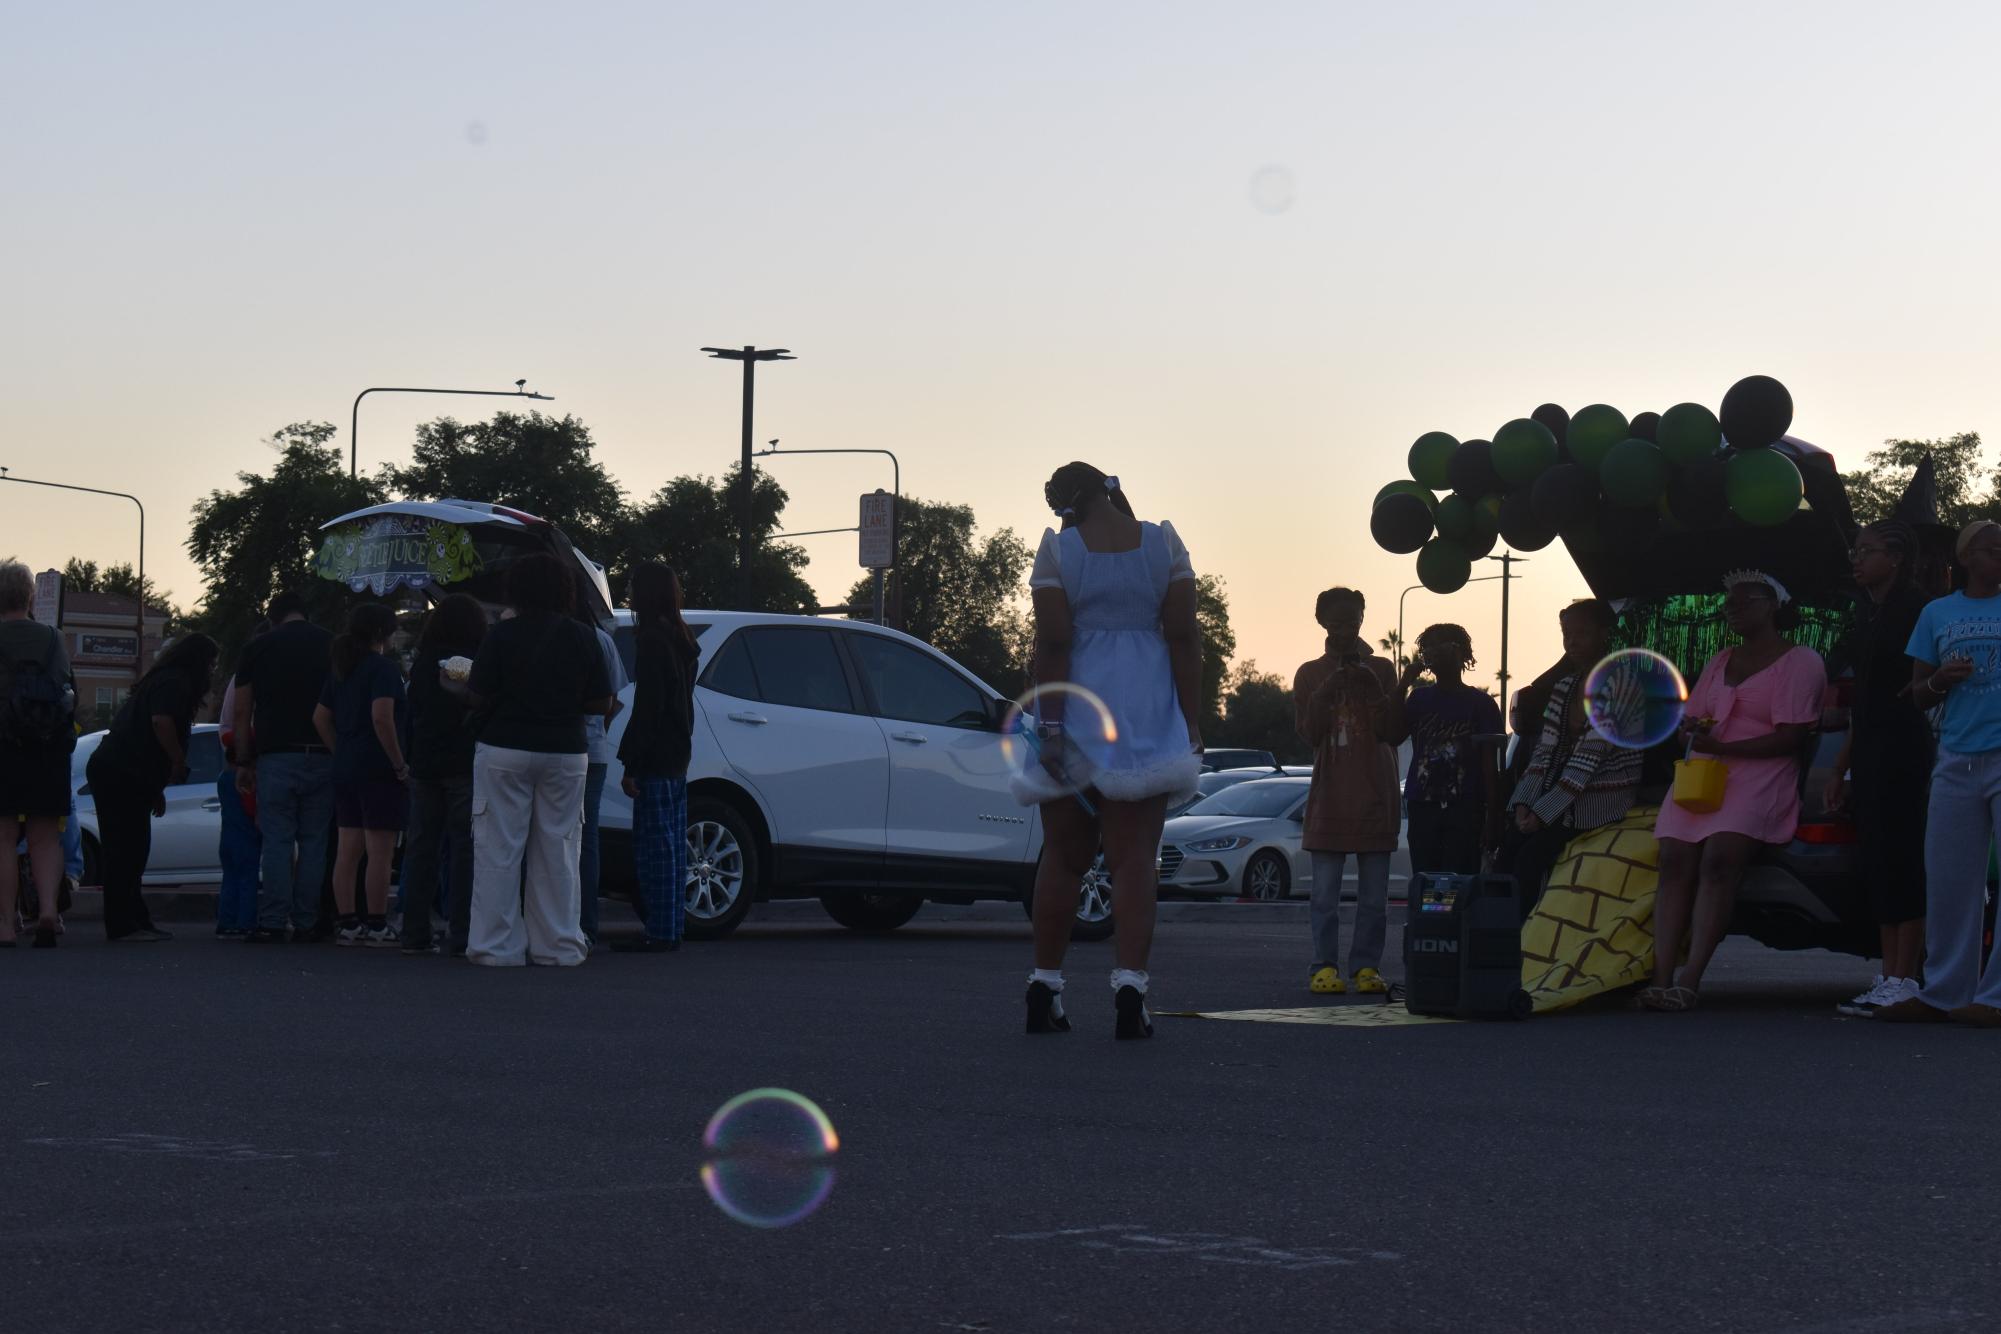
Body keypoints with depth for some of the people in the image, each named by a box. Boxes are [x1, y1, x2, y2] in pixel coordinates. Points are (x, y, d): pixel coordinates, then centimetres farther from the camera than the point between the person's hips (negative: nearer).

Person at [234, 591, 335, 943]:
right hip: (321, 756, 1)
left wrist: (243, 762, 11)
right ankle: (306, 923, 3)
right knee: (314, 841, 5)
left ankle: (272, 922, -7)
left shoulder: (257, 649, 6)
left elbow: (241, 713, 6)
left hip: (275, 756, -1)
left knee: (277, 841, -1)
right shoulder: (331, 646, 8)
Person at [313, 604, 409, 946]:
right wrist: (399, 764, -17)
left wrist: (341, 754, 17)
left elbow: (320, 718, 17)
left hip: (345, 770, 8)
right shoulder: (382, 667, -12)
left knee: (346, 852, 8)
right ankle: (376, 926, -3)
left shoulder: (340, 670, 14)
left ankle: (347, 924, 10)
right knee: (380, 854, -4)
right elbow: (381, 717, -24)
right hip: (378, 771, -8)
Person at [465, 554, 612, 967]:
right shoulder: (583, 638, 1)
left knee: (499, 851, 3)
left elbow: (479, 698, -8)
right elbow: (601, 702, 2)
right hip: (564, 752, 3)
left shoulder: (502, 635, -7)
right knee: (557, 853, 9)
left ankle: (497, 945, 2)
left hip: (505, 751, -2)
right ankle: (558, 945, 10)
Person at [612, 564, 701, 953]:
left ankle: (660, 932, -9)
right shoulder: (681, 639, 16)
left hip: (656, 760, -10)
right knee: (672, 845, 11)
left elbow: (647, 708, -17)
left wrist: (631, 765, -17)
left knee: (654, 847, -8)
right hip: (678, 758, 10)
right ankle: (670, 931, 14)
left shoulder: (653, 640, -13)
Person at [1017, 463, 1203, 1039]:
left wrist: (1050, 725, -9)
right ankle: (1130, 988, -16)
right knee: (1134, 856, -3)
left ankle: (1045, 990, 12)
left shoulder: (1058, 548, -2)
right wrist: (1192, 722, 2)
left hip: (1076, 709, 0)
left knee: (1063, 856, 9)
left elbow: (1051, 644, -8)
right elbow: (1184, 637, -1)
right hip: (1146, 713, 0)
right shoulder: (1164, 543, 3)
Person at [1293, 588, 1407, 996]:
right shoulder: (1310, 674, 8)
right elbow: (1309, 733, 0)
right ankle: (1325, 966, -2)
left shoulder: (1382, 670, 9)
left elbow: (1396, 733, 3)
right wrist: (1327, 694, -13)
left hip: (1375, 798, 1)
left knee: (1374, 894, 0)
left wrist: (1374, 690, -11)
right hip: (1329, 798, -1)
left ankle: (1366, 966, 3)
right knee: (1326, 893, -4)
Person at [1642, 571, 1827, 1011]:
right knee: (1675, 860, -19)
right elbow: (1688, 720, 28)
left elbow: (1790, 738, -6)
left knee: (1719, 858, -30)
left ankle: (1690, 980, -38)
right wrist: (1691, 729, 2)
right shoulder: (1720, 662, 27)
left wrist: (1718, 746, -13)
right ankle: (1662, 979, -28)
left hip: (1759, 778, -6)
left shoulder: (1799, 661, 4)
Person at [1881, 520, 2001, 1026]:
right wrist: (1939, 681, -6)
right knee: (1948, 880, 2)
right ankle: (1944, 993, 9)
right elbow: (1918, 695, 16)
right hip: (1957, 763, 3)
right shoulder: (1938, 614, 13)